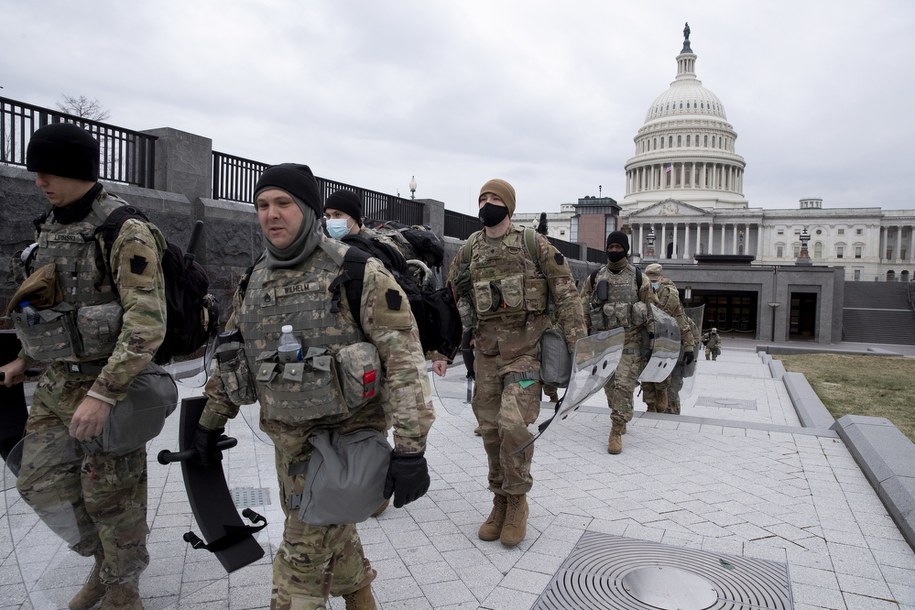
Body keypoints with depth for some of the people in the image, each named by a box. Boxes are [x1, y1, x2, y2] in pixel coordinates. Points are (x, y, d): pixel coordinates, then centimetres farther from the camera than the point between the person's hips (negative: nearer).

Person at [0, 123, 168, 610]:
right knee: (41, 482, 14)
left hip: (107, 385, -8)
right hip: (55, 383, 8)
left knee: (111, 495, 6)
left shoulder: (125, 232, -18)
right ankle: (103, 557, 38)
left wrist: (103, 393, -29)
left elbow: (147, 324, -26)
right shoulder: (50, 227, 9)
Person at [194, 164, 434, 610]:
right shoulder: (252, 283, 4)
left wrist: (409, 448, -24)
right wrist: (210, 423, 20)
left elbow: (404, 360, -20)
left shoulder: (358, 273, -17)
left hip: (345, 435, -6)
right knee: (331, 534, 21)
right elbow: (232, 358, 16)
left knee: (304, 555, 2)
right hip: (287, 439, 6)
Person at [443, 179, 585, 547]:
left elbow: (564, 291, -3)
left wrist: (576, 339, -9)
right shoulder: (469, 250, 9)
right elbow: (454, 293, 20)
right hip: (485, 348, 4)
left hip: (525, 346, -4)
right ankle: (500, 500, 24)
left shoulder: (533, 243, -2)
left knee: (513, 424, -14)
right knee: (490, 428, 7)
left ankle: (516, 501, 7)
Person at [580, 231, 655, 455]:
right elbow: (584, 308, 9)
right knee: (609, 385, 11)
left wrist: (652, 338, 2)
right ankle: (621, 420, 32)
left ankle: (616, 432, -4)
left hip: (631, 341, -3)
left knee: (623, 385, -10)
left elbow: (651, 310, 4)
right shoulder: (595, 277, 6)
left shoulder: (638, 278, 1)